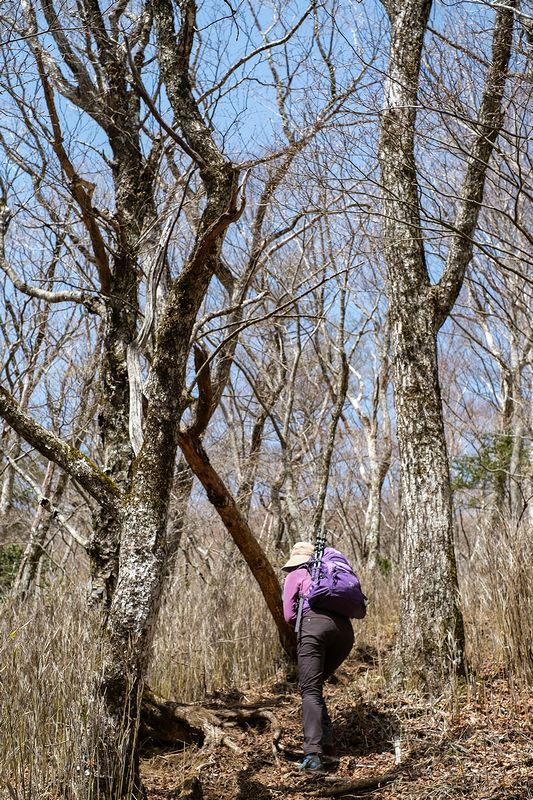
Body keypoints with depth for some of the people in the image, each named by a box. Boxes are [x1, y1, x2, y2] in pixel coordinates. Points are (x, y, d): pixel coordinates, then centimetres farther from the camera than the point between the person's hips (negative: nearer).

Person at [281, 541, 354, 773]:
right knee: (314, 684, 21)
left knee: (310, 691, -11)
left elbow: (289, 615, 11)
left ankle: (313, 753, -28)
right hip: (345, 630, 5)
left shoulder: (295, 576, 22)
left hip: (315, 625, -5)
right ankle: (325, 740, 10)